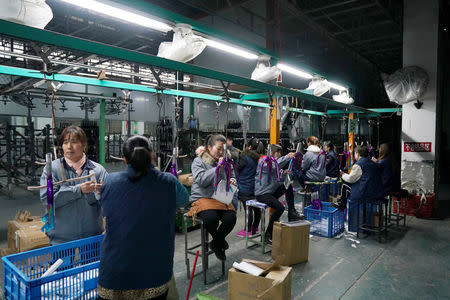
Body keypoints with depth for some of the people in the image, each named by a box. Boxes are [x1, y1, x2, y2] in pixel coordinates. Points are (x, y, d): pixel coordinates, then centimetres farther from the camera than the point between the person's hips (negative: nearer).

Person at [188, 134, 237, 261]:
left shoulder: (223, 161, 12)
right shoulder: (198, 161, 0)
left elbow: (229, 177, 24)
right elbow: (201, 180, -15)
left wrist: (232, 180, -1)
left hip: (221, 197, 4)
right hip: (202, 198, -4)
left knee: (231, 218, -24)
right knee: (211, 218, -33)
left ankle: (216, 243, 7)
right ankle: (219, 239, 4)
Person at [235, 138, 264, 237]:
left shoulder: (245, 157, -15)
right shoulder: (259, 158, 4)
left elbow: (237, 168, -6)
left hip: (245, 188, -7)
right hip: (256, 187, 7)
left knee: (248, 209, -3)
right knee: (256, 208, 14)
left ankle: (248, 230, 4)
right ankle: (255, 228, 28)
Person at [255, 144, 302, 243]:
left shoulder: (273, 161, 12)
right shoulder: (263, 161, -14)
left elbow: (275, 180, 14)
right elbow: (274, 165, -35)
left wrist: (283, 174, -4)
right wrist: (288, 157, -29)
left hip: (272, 191, 9)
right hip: (262, 193, -9)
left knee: (288, 186, 0)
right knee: (280, 207, -26)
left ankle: (291, 212, 3)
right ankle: (268, 233, -13)